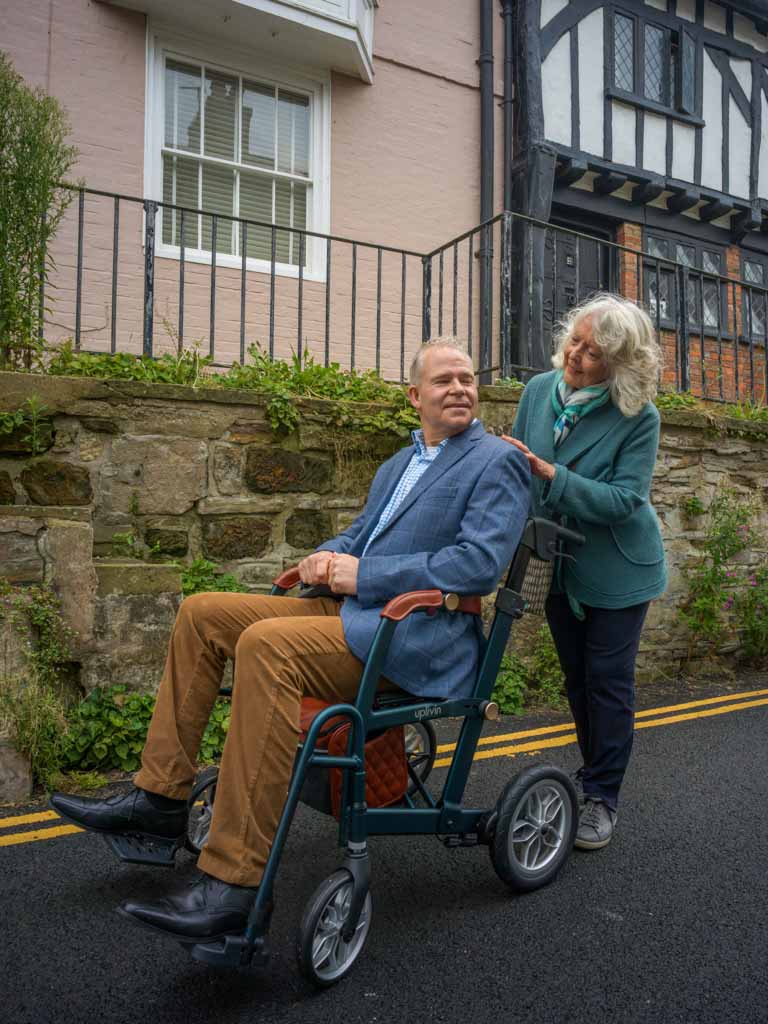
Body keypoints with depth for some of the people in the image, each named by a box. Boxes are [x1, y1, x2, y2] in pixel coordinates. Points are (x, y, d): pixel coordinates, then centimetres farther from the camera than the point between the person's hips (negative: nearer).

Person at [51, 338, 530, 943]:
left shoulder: (496, 462, -4)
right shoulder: (400, 464, 22)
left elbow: (481, 564, -18)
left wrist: (363, 573, -17)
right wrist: (327, 557, 2)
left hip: (419, 636, -9)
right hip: (352, 609, 9)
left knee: (266, 645, -33)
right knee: (202, 613, 4)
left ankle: (235, 883, -29)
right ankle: (161, 798, 9)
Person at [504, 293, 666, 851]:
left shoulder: (639, 418, -18)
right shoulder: (540, 390, -7)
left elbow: (623, 499, -24)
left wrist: (551, 474, -33)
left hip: (616, 571, -4)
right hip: (559, 567, 5)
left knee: (609, 681, 3)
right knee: (578, 679, 16)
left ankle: (603, 799, 18)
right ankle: (595, 777, 35)